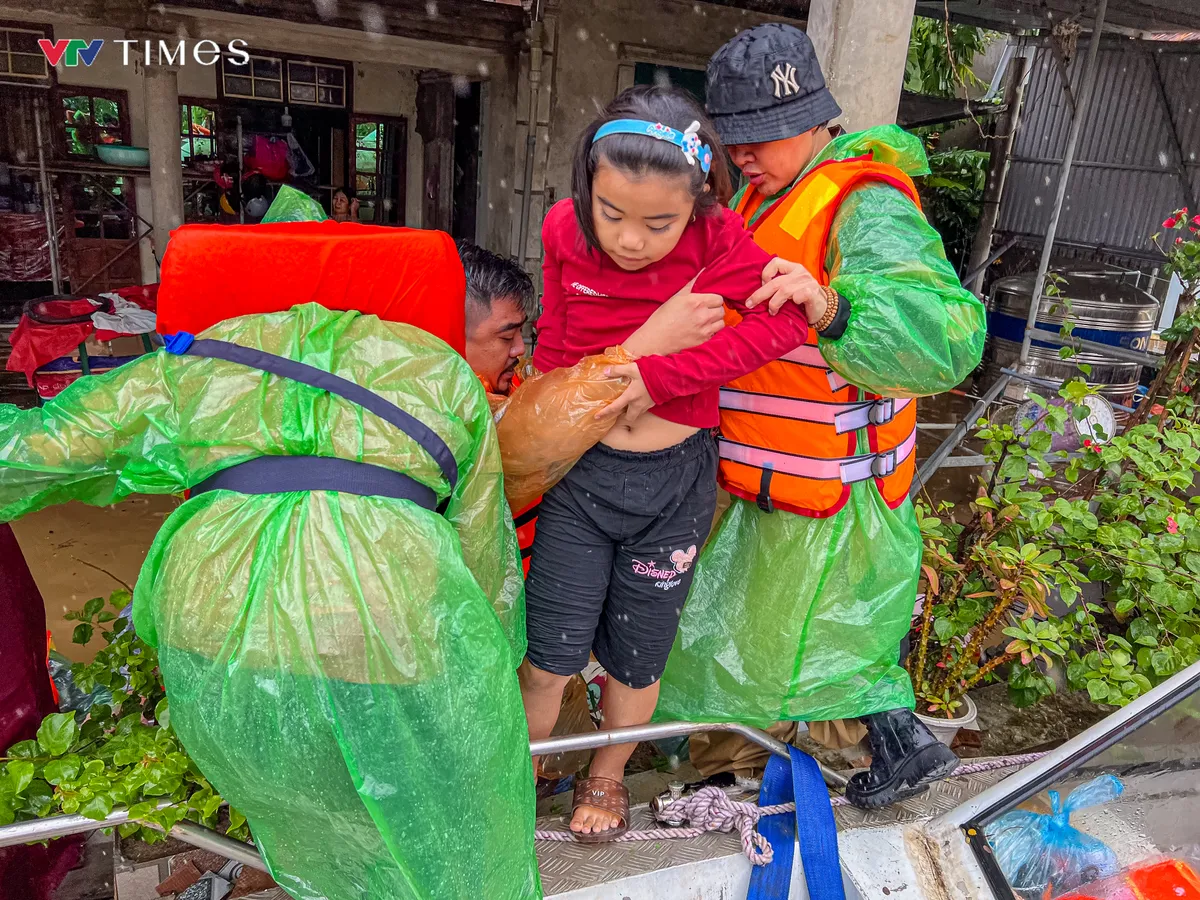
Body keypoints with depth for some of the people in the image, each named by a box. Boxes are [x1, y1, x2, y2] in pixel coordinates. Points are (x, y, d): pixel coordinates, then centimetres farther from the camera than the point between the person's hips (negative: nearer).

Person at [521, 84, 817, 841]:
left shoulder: (717, 241, -14)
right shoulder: (566, 231, -7)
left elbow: (790, 317, -25)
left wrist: (663, 375, -28)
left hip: (674, 480, -1)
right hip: (581, 471, 1)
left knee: (634, 658, 15)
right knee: (549, 657, 5)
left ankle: (608, 776, 45)